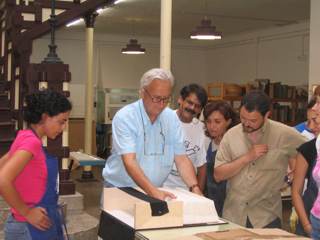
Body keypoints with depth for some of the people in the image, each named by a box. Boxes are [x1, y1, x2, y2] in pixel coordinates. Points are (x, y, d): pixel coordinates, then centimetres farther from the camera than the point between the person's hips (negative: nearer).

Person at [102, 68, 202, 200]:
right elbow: (129, 161, -21)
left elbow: (181, 159, 1)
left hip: (156, 191, 4)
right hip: (120, 189, -3)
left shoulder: (172, 118, 2)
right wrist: (153, 191, -33)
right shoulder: (124, 117, -12)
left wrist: (195, 189, -14)